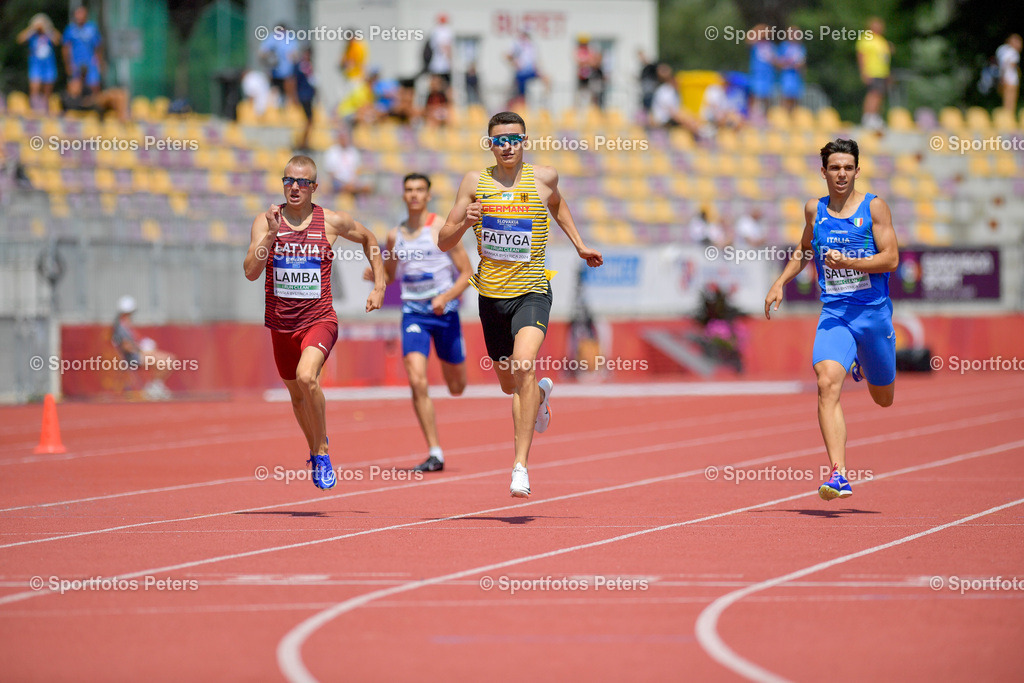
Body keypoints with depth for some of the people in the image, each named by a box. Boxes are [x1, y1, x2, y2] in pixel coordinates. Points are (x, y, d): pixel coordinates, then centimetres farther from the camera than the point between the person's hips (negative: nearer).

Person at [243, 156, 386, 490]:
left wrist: (379, 286, 12)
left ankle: (322, 451, -10)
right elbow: (251, 271, -13)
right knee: (296, 393, 18)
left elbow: (368, 239, 17)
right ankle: (315, 452, 45)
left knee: (306, 377, -29)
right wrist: (271, 234, -24)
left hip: (319, 319, -3)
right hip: (281, 322, 3)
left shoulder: (332, 222, -3)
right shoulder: (265, 221, -3)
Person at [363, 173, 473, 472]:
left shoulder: (442, 229, -7)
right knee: (417, 382, -18)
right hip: (413, 314, 2)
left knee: (456, 388, 12)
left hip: (445, 312, -2)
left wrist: (447, 296, -21)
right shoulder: (395, 235, 6)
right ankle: (435, 454, -14)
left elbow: (467, 273, -5)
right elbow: (390, 275, 21)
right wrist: (374, 275, -2)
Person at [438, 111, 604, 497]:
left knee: (524, 365, -27)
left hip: (531, 291, -3)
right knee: (510, 385, 17)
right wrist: (464, 223, -18)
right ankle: (540, 394, 56)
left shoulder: (543, 178, 0)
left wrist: (579, 245, 22)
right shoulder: (475, 182, 0)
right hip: (491, 295, 3)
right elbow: (444, 242, 1)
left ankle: (521, 465, -27)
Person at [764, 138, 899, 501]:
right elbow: (805, 250, 27)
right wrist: (780, 282, 16)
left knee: (883, 399, 16)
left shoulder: (874, 207, -3)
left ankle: (862, 365, 53)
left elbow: (891, 259, -10)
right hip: (834, 313, 1)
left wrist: (849, 263, -22)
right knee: (828, 384, -24)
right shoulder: (815, 210, 7)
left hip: (874, 311, -1)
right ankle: (839, 474, -27)